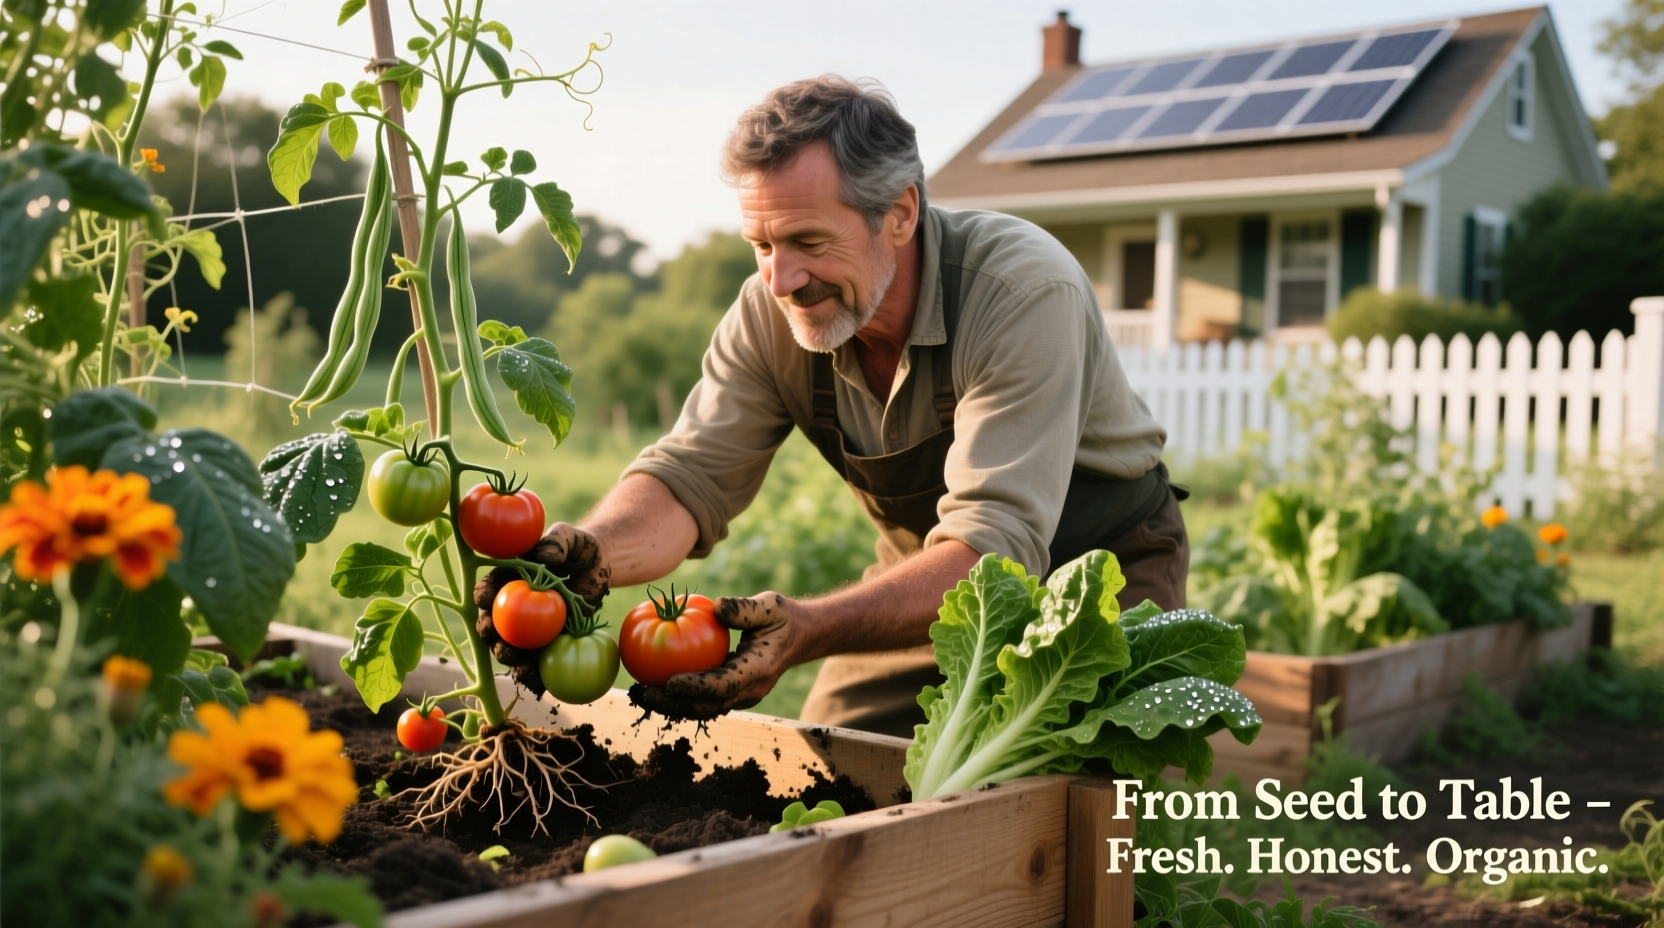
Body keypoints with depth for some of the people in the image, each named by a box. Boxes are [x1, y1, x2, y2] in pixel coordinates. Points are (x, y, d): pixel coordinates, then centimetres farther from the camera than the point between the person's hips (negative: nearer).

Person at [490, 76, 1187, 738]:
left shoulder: (1025, 292, -33)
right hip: (930, 578, 4)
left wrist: (809, 629, -55)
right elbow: (690, 475, -18)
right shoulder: (769, 312, -16)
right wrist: (591, 551, -41)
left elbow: (995, 547, -40)